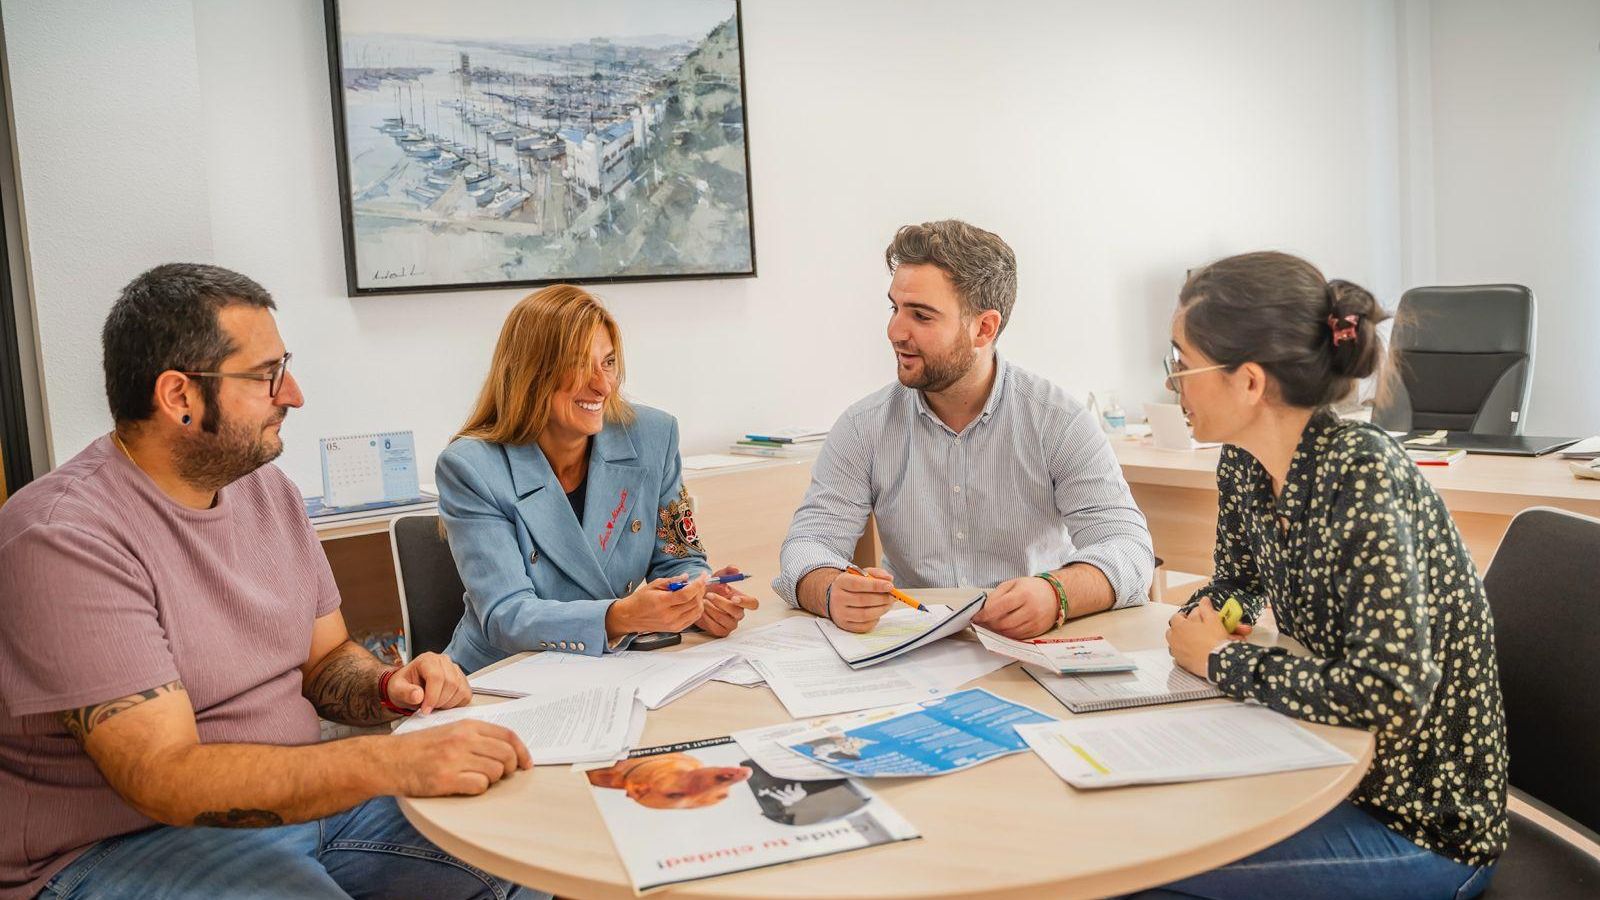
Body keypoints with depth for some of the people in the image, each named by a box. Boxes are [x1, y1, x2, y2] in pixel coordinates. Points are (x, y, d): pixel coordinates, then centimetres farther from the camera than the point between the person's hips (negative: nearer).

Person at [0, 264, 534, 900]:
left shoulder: (268, 490, 5)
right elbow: (165, 776, -27)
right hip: (132, 841, -6)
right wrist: (395, 763, -36)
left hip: (303, 794, 7)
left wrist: (390, 687, -12)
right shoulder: (66, 537, -20)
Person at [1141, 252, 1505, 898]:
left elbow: (1391, 693, -31)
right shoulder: (1245, 467, -3)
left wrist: (1221, 661, -19)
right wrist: (1199, 624, -5)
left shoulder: (1363, 474, -24)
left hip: (1419, 822, -7)